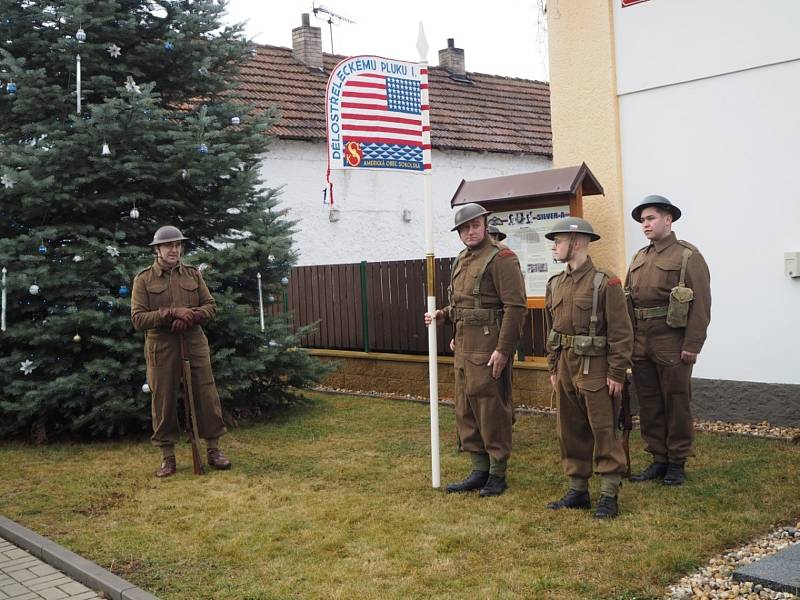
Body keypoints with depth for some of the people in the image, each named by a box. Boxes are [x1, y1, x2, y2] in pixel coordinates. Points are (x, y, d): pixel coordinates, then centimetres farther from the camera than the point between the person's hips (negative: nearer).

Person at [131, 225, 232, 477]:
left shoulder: (193, 274, 9)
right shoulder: (143, 279, 0)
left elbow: (210, 306, 7)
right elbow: (138, 319, -7)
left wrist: (190, 316, -13)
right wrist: (172, 312, -18)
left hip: (194, 343, 2)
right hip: (161, 347, -2)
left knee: (206, 395, 2)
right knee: (163, 400, 3)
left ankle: (214, 449, 15)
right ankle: (168, 457, 14)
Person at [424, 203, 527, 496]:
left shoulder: (501, 258, -10)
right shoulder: (461, 261, 17)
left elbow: (516, 306, -17)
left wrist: (503, 350, -21)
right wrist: (442, 315, 8)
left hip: (488, 348, -9)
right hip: (463, 346, 9)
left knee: (492, 410, -1)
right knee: (465, 410, 12)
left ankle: (497, 474, 11)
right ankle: (480, 470, 23)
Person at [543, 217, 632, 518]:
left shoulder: (606, 283, -11)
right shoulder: (555, 284, 10)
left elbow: (621, 332, -12)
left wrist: (616, 374, -14)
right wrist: (553, 368, 14)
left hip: (595, 368, -7)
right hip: (566, 366, 7)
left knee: (604, 432, 0)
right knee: (570, 432, 12)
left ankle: (609, 496, 7)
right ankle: (577, 490, 23)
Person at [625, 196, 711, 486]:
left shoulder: (688, 256, -6)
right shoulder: (639, 258, 14)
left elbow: (701, 304, -11)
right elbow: (626, 301, 13)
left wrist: (692, 345, -16)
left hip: (672, 344, -6)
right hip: (640, 344, 6)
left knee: (676, 404, 4)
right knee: (649, 404, 11)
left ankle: (677, 463, 15)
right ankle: (658, 459, 22)